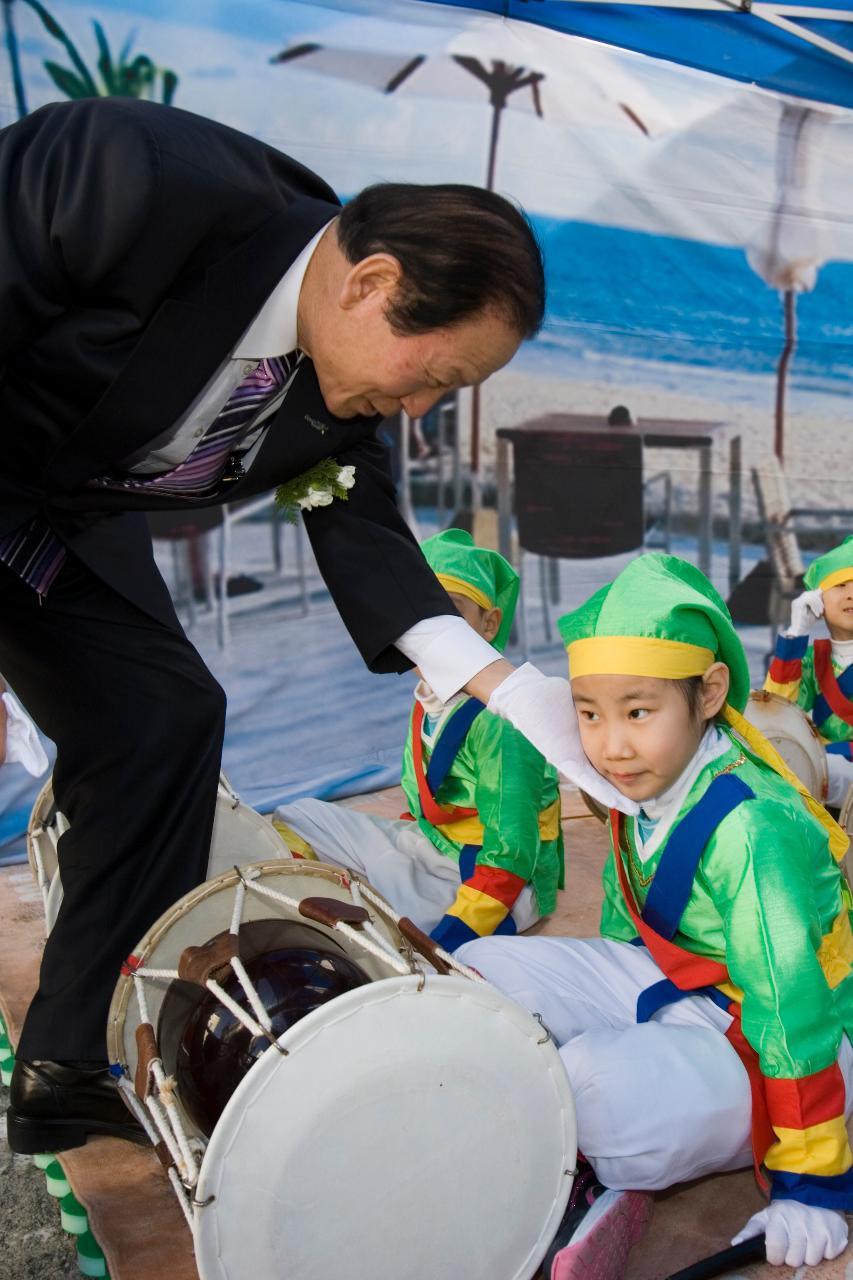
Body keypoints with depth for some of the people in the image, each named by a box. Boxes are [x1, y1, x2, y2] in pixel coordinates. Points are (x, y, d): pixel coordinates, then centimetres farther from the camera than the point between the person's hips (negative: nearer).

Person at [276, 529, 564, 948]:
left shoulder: (497, 720, -25)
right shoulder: (428, 704, 1)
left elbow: (509, 855, -27)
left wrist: (444, 942, -30)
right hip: (431, 843, 8)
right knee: (296, 820, 6)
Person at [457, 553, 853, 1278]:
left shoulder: (751, 829, -30)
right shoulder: (644, 788, -5)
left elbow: (790, 1011, -28)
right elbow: (626, 921, 13)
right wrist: (583, 1001, 24)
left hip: (775, 1043, -8)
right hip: (670, 982, 8)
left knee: (594, 1083, -35)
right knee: (480, 967, -4)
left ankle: (599, 1186, -3)